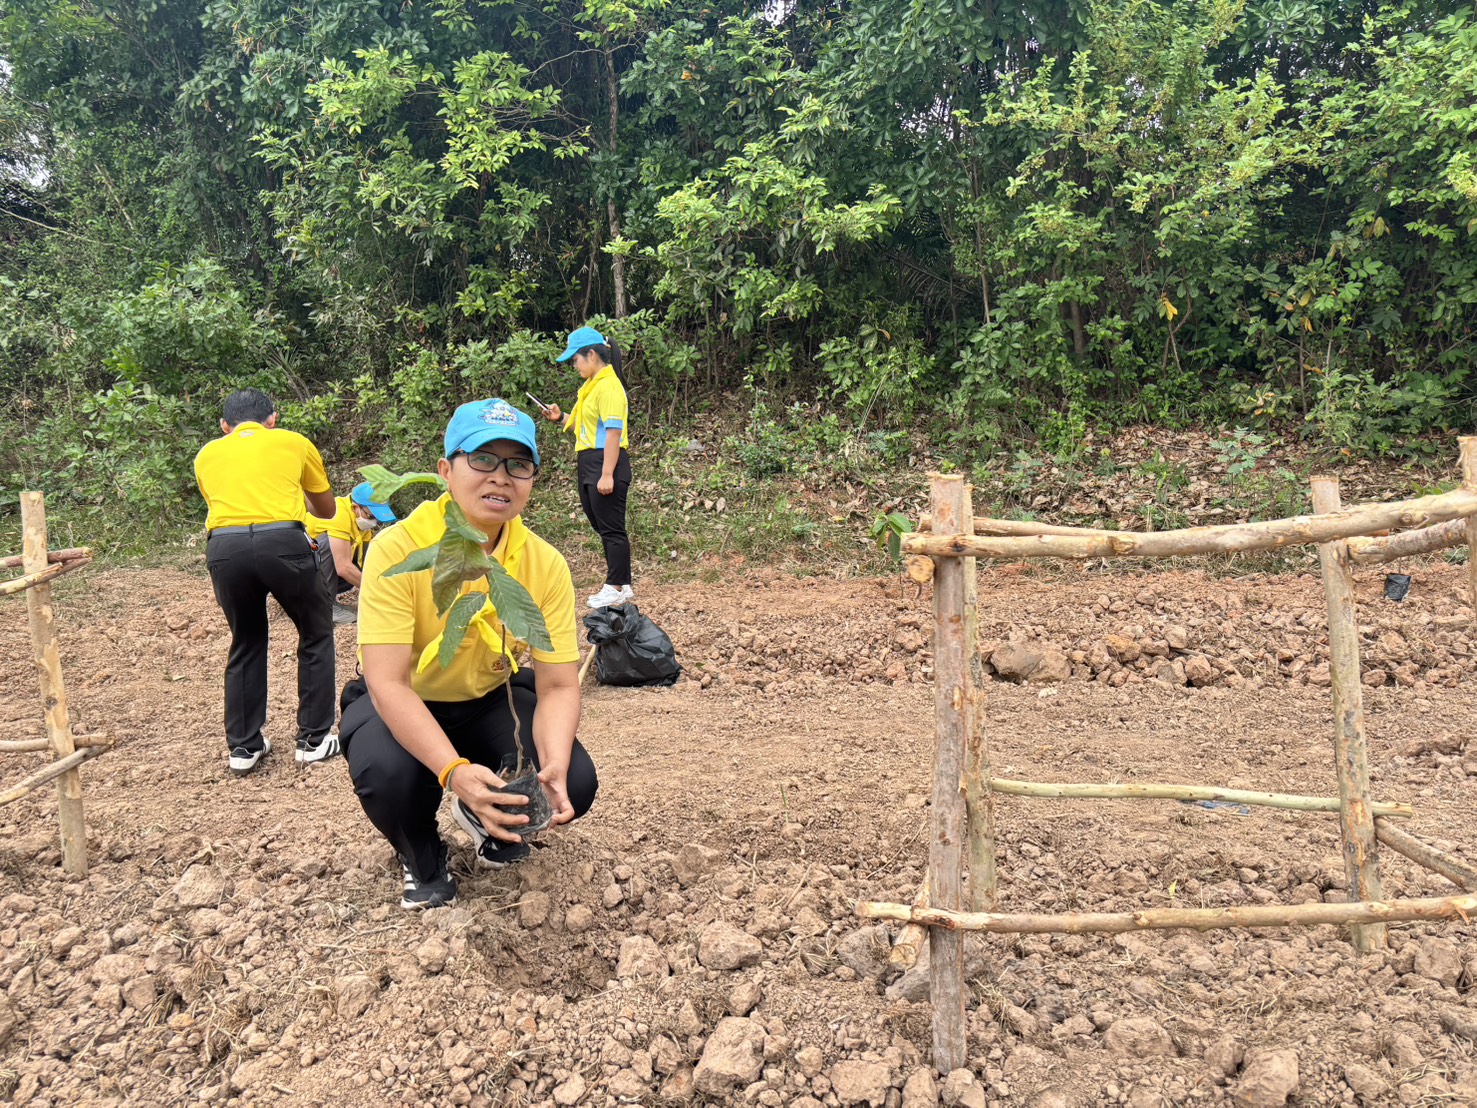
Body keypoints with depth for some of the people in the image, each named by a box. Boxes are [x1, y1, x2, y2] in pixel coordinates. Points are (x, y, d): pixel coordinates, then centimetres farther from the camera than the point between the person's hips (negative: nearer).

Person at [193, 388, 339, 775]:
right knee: (316, 636, 19)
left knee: (246, 644, 23)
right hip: (282, 540, -2)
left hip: (224, 546, 2)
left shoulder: (207, 454, 25)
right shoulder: (293, 442, 22)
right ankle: (315, 739, 21)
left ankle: (244, 747, 26)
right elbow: (327, 509, 33)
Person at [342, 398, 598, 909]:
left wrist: (553, 767, -37)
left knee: (573, 784, -20)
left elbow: (558, 686, -16)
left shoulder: (545, 565, -17)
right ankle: (421, 858, 3)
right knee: (386, 773, -35)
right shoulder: (398, 549, -27)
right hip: (401, 705, -2)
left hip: (493, 699, 3)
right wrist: (454, 770, -47)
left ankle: (491, 820, 17)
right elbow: (388, 684, -32)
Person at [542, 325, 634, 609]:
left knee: (611, 528, -3)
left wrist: (607, 475, -23)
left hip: (606, 463, -11)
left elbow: (613, 431, -20)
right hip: (588, 465, 11)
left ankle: (617, 588, 4)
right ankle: (621, 585, 20)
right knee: (603, 527, 13)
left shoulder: (609, 386, -14)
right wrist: (561, 418, 7)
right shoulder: (592, 386, 17)